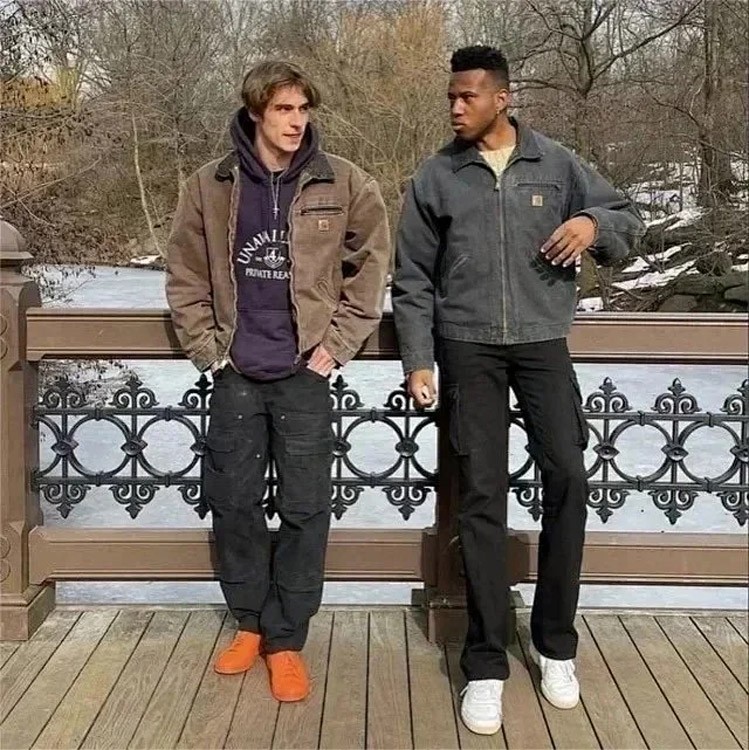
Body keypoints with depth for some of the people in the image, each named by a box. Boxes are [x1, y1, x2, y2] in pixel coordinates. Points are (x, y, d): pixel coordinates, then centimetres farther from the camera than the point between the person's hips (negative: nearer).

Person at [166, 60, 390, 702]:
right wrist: (208, 349, 0)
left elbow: (372, 268, 2)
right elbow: (187, 278, 7)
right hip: (235, 376, 2)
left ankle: (287, 639, 16)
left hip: (304, 375, -2)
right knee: (233, 502, 9)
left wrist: (336, 344, -3)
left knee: (305, 510, 1)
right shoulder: (209, 187, 1)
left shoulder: (345, 185, -3)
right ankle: (251, 622, 29)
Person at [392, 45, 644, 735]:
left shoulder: (555, 163, 4)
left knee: (567, 481, -4)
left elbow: (629, 220, 11)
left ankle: (556, 642, 15)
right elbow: (413, 279, 6)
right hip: (468, 349, -1)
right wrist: (418, 361, -1)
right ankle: (486, 664, 6)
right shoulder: (435, 177, 3)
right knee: (482, 498, -2)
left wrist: (594, 223, -12)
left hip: (543, 344, 1)